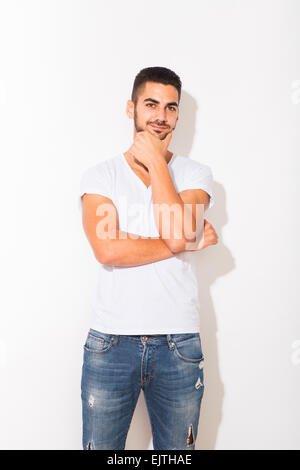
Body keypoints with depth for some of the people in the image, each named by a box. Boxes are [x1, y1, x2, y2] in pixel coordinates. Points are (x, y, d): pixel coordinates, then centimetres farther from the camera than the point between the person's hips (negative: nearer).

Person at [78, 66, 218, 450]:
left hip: (179, 344, 1)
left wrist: (155, 160, -6)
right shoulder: (100, 175, 3)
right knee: (100, 446, 10)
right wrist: (186, 244, -11)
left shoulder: (196, 173, 6)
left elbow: (178, 231, -14)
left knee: (176, 450, 15)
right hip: (111, 342, 0)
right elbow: (107, 251, -13)